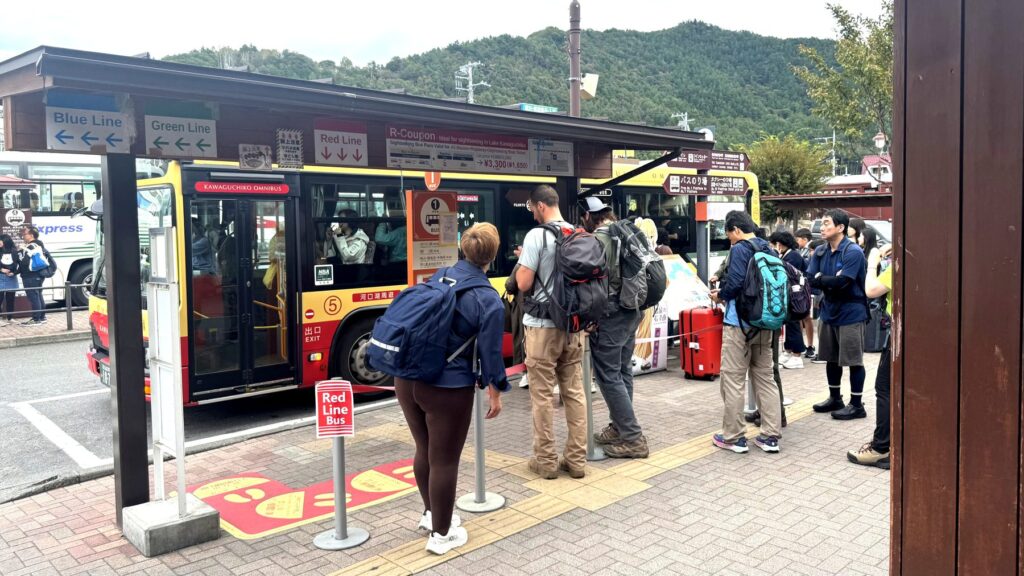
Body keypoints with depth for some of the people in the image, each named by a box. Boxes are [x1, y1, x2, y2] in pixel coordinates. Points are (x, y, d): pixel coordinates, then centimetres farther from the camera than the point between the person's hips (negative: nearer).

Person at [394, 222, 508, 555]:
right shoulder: (489, 300, -12)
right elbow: (490, 352, -8)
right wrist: (495, 391, 7)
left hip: (407, 379, 6)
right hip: (448, 389, -6)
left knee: (424, 450, 23)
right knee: (444, 460, 8)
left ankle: (430, 514, 43)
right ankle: (441, 534, 22)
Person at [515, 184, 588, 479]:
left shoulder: (537, 235, -12)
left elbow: (524, 284, -14)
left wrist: (521, 263, 5)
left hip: (543, 325, -6)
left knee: (542, 395, 3)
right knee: (574, 392, 10)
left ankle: (546, 461, 10)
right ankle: (577, 459, 15)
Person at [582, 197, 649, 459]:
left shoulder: (597, 240, -15)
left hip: (610, 316, -9)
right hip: (631, 312, 9)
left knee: (609, 377, -3)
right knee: (622, 372, 16)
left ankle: (633, 438, -1)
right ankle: (619, 428, 26)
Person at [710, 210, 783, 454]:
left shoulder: (740, 249, -12)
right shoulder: (769, 249, 12)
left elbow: (735, 283, -22)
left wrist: (720, 295, -2)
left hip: (740, 322, -8)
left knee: (733, 380, 0)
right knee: (765, 378, 12)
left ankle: (734, 437, 5)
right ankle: (770, 436, 14)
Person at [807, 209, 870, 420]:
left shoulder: (853, 252, -16)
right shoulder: (820, 252, 5)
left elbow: (842, 282, -24)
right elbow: (810, 279, -3)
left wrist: (821, 279, -9)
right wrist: (830, 282, -18)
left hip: (850, 313, -7)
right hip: (829, 311, 7)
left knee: (853, 360, 1)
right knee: (831, 358, 16)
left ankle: (857, 404, 11)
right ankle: (835, 398, 30)